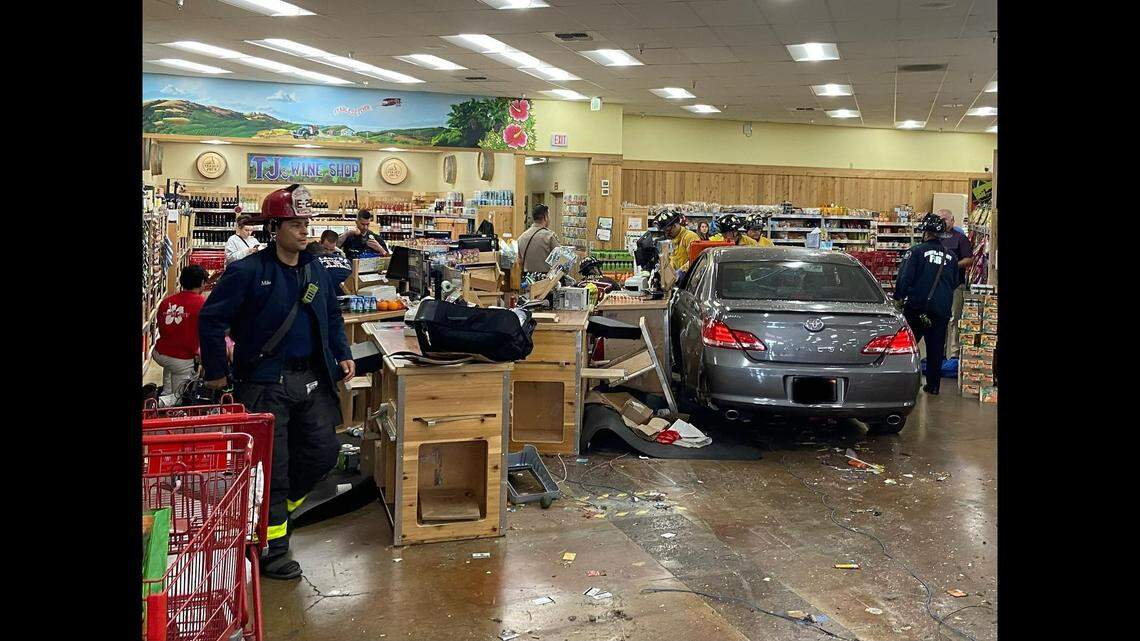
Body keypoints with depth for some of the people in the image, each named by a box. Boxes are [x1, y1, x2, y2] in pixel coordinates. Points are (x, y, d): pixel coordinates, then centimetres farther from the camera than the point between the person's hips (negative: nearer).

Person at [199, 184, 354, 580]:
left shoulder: (316, 270, 9)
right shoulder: (248, 272, -12)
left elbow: (332, 316, 21)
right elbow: (211, 319, -9)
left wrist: (342, 354, 9)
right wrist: (216, 372, -6)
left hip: (312, 379, 6)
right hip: (266, 382, -6)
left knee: (323, 451, 8)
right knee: (272, 465, -1)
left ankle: (275, 507, 33)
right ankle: (271, 550, 13)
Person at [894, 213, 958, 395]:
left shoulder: (916, 251, -7)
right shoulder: (951, 256, 8)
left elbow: (904, 278, -11)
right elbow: (955, 283, 17)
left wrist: (898, 297, 1)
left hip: (917, 307, -4)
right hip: (942, 309, 4)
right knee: (936, 349, 9)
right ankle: (933, 385, 13)